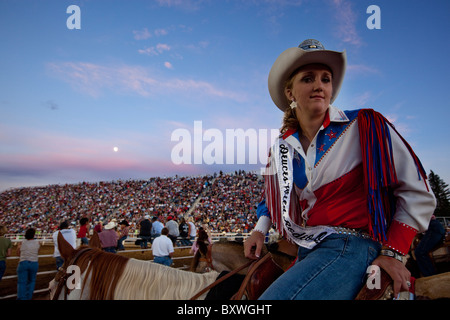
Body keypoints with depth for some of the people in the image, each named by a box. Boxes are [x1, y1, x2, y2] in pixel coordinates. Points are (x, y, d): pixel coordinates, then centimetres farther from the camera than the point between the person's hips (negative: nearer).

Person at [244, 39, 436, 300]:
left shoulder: (365, 127, -7)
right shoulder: (282, 148, 7)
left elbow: (418, 194, -5)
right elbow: (275, 196, 25)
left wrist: (393, 253, -10)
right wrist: (260, 229, 10)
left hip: (352, 246, -6)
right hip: (307, 251, 6)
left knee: (275, 298, -25)